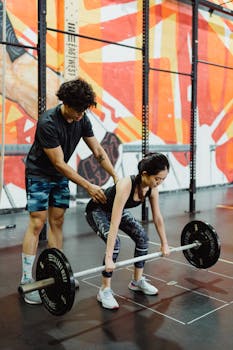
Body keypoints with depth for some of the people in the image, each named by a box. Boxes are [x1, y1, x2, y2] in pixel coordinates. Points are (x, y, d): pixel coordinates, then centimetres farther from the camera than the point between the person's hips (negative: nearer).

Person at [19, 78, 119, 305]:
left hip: (60, 176, 6)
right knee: (37, 223, -9)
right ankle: (26, 280, -1)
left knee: (57, 221, 7)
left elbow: (98, 151, -2)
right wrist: (88, 186, -26)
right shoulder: (48, 122, -29)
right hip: (39, 175, -6)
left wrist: (116, 177, -10)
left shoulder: (83, 120, -8)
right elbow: (59, 163, -27)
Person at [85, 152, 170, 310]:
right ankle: (105, 290, -9)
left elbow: (157, 217, -6)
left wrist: (164, 243, 0)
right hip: (97, 210, -7)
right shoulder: (126, 185, -40)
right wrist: (109, 257, -44)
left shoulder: (152, 188, -20)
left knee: (142, 237, -6)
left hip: (119, 209, 7)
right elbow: (114, 223, -43)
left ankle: (137, 281, 14)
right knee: (115, 243, -26)